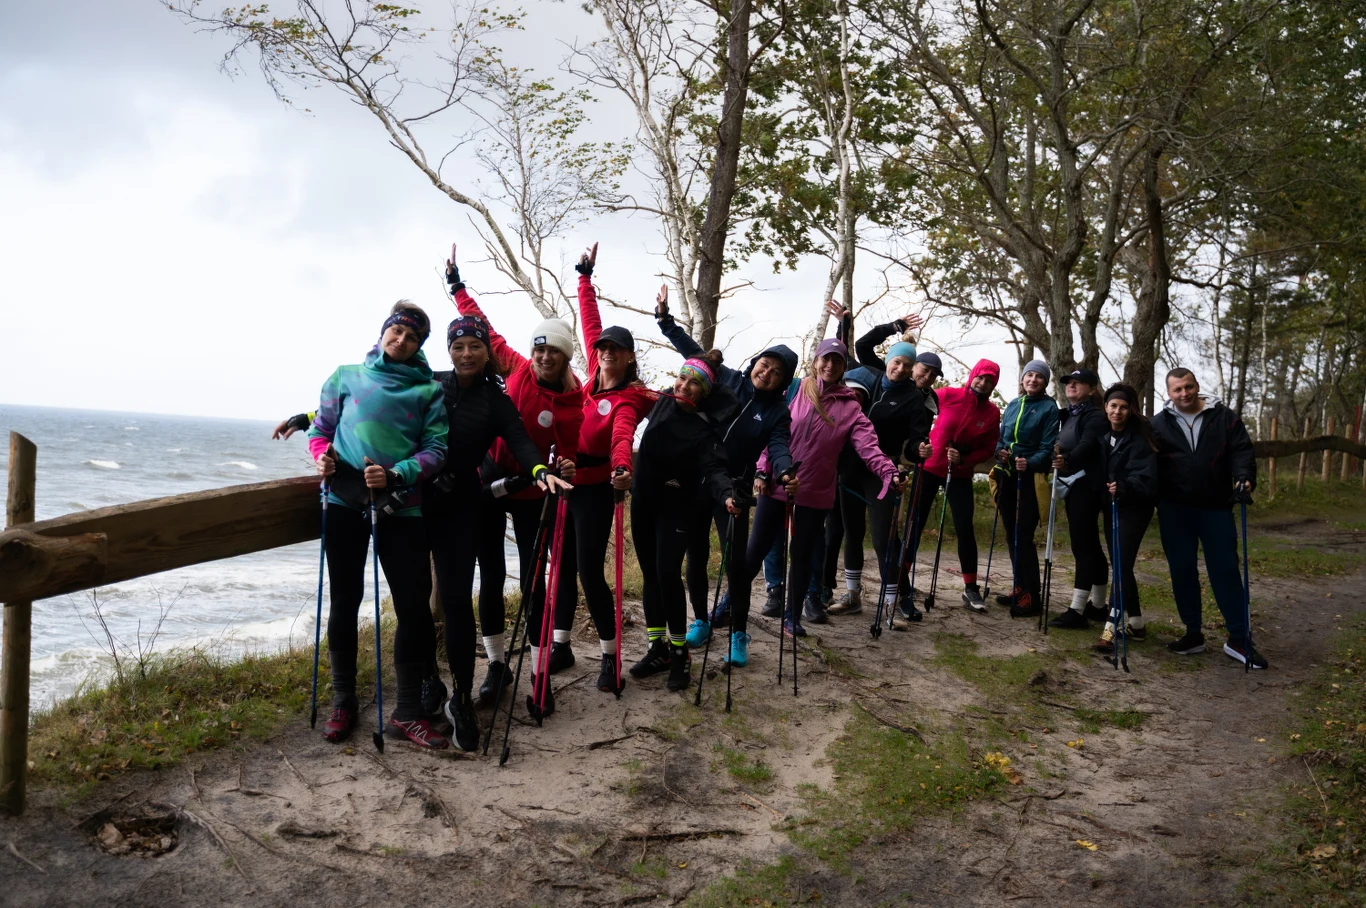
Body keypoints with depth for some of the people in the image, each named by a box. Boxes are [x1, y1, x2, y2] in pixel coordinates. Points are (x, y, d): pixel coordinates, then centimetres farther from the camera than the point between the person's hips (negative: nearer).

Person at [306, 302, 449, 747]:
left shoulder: (429, 391, 7)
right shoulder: (347, 377, 12)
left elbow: (436, 448, -2)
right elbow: (322, 427, 14)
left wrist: (396, 475, -17)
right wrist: (322, 455, -8)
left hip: (401, 507, -1)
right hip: (345, 502, 1)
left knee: (413, 606, -3)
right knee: (344, 601, 8)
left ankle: (408, 712, 9)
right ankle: (343, 703, 23)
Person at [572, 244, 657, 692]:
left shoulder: (629, 399, -13)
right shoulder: (594, 373, 3)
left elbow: (622, 436, -34)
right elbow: (590, 322, 11)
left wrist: (622, 466, -55)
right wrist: (585, 277, 16)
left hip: (595, 487, -6)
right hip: (563, 478, 6)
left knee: (590, 571, -6)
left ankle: (611, 656, 7)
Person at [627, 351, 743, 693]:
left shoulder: (705, 428, -13)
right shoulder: (662, 404, 2)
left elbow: (712, 469, -28)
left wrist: (726, 493, -46)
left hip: (675, 507, -5)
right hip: (643, 501, 5)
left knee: (667, 574, -13)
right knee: (650, 574, 8)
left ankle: (680, 651, 0)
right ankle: (658, 647, 18)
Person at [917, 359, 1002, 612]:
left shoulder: (992, 413, -5)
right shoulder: (948, 395, -12)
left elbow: (988, 450, -2)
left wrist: (964, 459, -18)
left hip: (960, 475, 1)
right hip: (929, 467, -1)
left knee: (965, 529, -3)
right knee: (916, 523, 5)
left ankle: (971, 588, 6)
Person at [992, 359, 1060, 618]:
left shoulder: (1049, 408, -4)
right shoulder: (1012, 405, 13)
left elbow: (1047, 447, -10)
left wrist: (1030, 463, -28)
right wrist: (1000, 452, -5)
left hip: (1030, 478, -6)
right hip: (1007, 476, 6)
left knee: (1024, 536, -9)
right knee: (1012, 535, 10)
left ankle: (1031, 597, -3)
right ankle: (1020, 588, 21)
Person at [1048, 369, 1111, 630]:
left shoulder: (1095, 416, -9)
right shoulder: (1066, 415, 17)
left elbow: (1088, 444, -23)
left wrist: (1068, 460, -35)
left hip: (1086, 485, -9)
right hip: (1072, 484, 9)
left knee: (1082, 545, -11)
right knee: (1089, 545, 14)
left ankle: (1076, 610, -13)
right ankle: (1098, 604, 23)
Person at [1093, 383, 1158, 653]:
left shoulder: (1140, 438, -13)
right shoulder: (1102, 435, 5)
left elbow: (1145, 477, -22)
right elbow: (1098, 469, 12)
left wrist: (1124, 487, -40)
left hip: (1134, 508, -7)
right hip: (1111, 506, 7)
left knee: (1122, 565, -12)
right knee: (1120, 565, 13)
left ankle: (1112, 627, -13)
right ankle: (1135, 622, 25)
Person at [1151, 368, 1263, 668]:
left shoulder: (1224, 417, 3)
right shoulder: (1159, 424, 4)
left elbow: (1242, 451, -1)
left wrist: (1244, 478, -20)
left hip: (1216, 508, -1)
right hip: (1174, 510, 1)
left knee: (1226, 570, 1)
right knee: (1182, 570, 6)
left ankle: (1239, 638, 8)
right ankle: (1193, 634, 18)